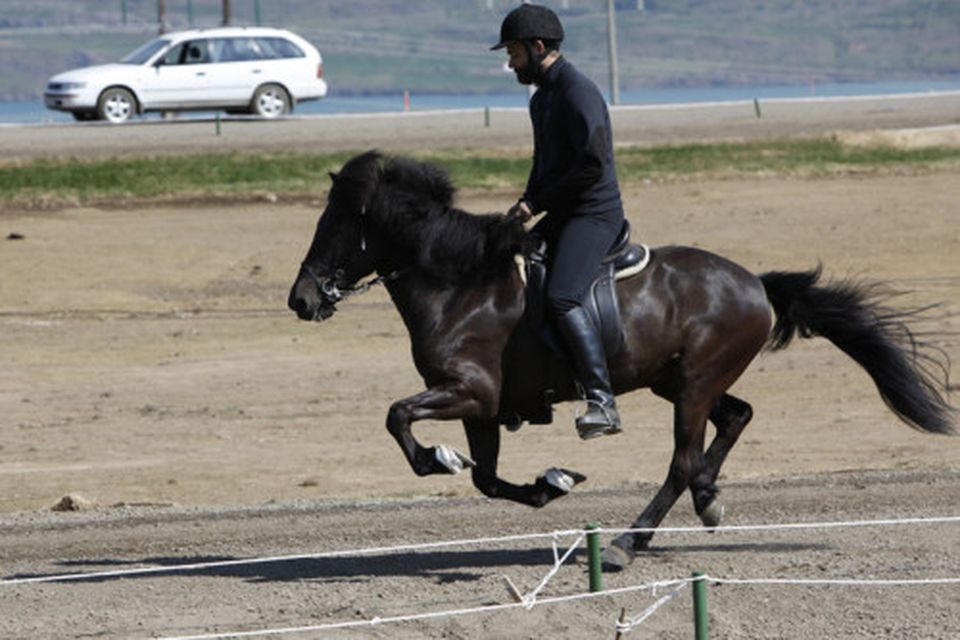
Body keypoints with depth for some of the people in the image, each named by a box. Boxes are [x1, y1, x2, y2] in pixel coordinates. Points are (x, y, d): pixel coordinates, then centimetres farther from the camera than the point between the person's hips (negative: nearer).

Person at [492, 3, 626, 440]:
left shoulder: (578, 92, -15)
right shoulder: (541, 99, 18)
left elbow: (594, 165, -23)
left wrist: (538, 202, -16)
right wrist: (527, 204, 9)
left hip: (594, 214, -11)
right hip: (560, 216, 11)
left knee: (562, 298, -27)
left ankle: (602, 402, -31)